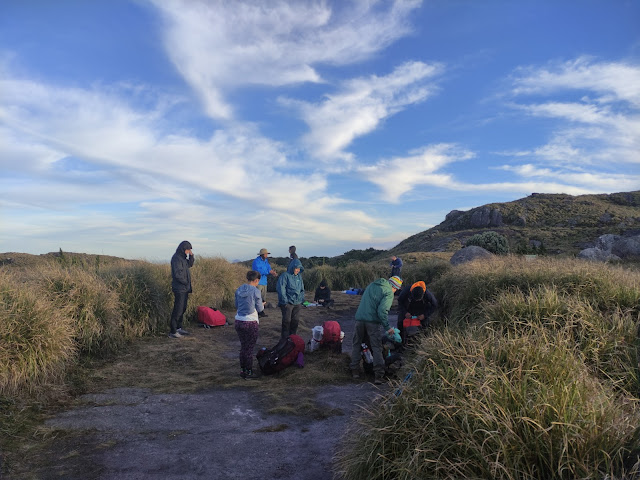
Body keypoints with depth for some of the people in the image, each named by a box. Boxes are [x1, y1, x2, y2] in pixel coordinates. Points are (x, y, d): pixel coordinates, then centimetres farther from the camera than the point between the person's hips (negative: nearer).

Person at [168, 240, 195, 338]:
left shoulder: (182, 257, 12)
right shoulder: (176, 258, -16)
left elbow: (189, 265, 24)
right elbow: (178, 274, -21)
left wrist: (191, 256, 7)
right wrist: (186, 282, -13)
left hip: (185, 288, 10)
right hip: (179, 288, -10)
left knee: (183, 308, 16)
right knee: (178, 310, -6)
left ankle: (179, 328, 27)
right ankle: (173, 331, 1)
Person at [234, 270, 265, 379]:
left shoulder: (239, 290, 5)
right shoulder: (256, 291, -13)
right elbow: (260, 309, -7)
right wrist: (262, 305, 14)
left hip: (239, 321, 6)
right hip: (251, 323, -6)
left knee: (243, 346, 17)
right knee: (249, 348, 6)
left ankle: (243, 370, 26)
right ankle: (248, 372, 14)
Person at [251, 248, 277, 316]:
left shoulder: (266, 261, 12)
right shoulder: (256, 261, -13)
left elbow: (269, 269, 10)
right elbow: (258, 271, -23)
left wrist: (273, 273, -13)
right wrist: (269, 272, -25)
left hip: (264, 282, 8)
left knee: (263, 298, 11)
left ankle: (261, 311, 20)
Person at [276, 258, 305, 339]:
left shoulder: (299, 276, 11)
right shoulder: (285, 276, -10)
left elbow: (302, 289, 19)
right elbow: (281, 288, -12)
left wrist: (302, 299, 9)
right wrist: (285, 301, -14)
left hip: (297, 303, 6)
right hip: (288, 303, -6)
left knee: (295, 320, 9)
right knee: (287, 320, -2)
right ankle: (285, 338, 10)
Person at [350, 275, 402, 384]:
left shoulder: (372, 285, 18)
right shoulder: (389, 293, -4)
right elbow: (382, 311, -14)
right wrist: (387, 327, -7)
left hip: (359, 318, 5)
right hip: (372, 321, -5)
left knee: (357, 344, 16)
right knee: (377, 348, 1)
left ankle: (355, 370, 17)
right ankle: (379, 375, -3)